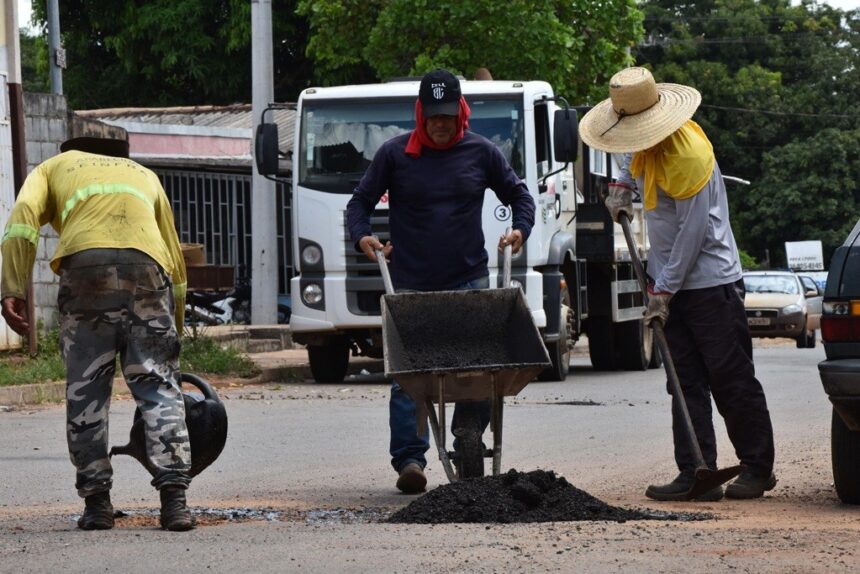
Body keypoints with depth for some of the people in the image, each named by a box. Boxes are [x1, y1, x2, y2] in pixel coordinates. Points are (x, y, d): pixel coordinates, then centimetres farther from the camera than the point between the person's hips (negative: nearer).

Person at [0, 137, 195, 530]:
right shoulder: (145, 176, 36)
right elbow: (175, 260, 31)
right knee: (158, 386, 4)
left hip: (85, 265, -1)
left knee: (85, 391, 8)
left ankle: (96, 501, 7)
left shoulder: (55, 167, 29)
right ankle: (174, 499, -6)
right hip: (147, 268, 2)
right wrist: (174, 331, 36)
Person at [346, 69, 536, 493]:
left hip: (469, 282, 2)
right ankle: (409, 459, -8)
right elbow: (360, 202, 10)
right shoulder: (394, 154, 5)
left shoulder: (480, 152, 10)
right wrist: (362, 236, -8)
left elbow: (518, 194, 20)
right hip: (410, 286, -1)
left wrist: (521, 229, 3)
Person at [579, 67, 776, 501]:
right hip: (671, 279, 9)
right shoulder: (648, 141, 5)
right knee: (688, 383, 4)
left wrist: (663, 291, -17)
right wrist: (623, 185, 14)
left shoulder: (688, 153, -23)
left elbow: (693, 231, -21)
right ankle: (696, 474, 4)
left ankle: (758, 469, 9)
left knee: (732, 381, -1)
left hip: (709, 282, -9)